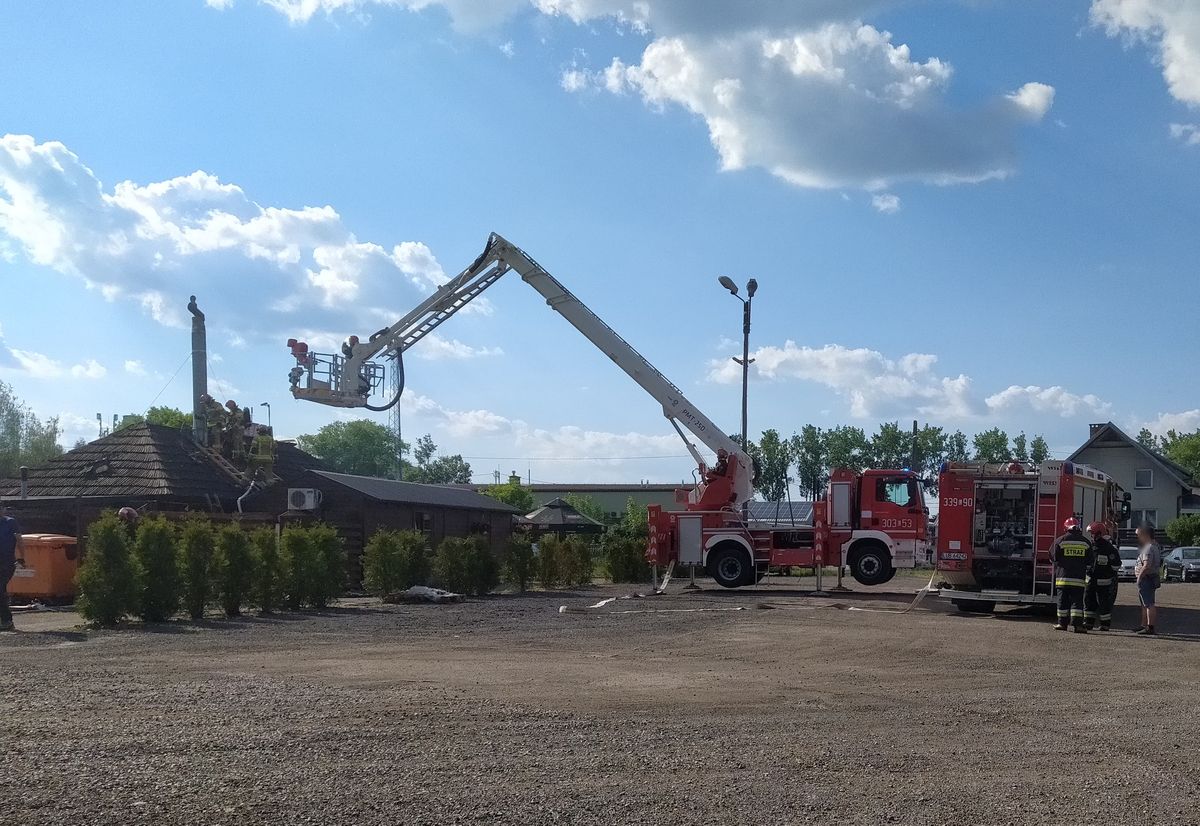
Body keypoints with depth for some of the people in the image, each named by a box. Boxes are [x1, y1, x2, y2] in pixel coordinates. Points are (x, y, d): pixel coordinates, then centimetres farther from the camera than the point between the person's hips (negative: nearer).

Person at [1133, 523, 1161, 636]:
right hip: (1146, 579, 11)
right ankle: (1144, 626, 25)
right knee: (1145, 604, 17)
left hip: (1147, 579, -11)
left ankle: (1150, 627, -10)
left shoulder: (1149, 548, -18)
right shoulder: (1154, 546, 18)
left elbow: (1147, 566, -27)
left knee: (1149, 604, -10)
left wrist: (1139, 576, -17)